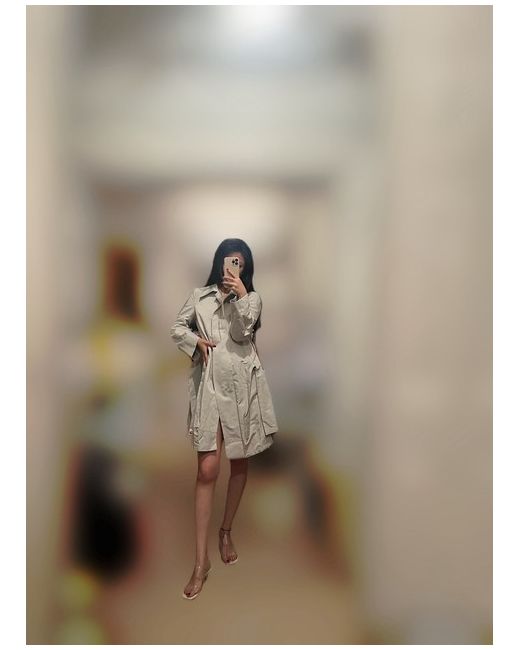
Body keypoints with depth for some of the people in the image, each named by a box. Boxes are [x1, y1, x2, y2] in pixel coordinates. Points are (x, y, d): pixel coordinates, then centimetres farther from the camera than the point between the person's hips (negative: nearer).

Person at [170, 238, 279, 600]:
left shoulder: (252, 298, 6)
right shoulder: (200, 296, 9)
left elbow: (242, 332, -9)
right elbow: (177, 328, 15)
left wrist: (240, 293, -17)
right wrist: (196, 341, -4)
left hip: (243, 386, 1)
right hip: (209, 385, -1)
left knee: (240, 463, 12)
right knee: (207, 470, -8)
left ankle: (226, 532, 34)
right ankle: (202, 559, -2)